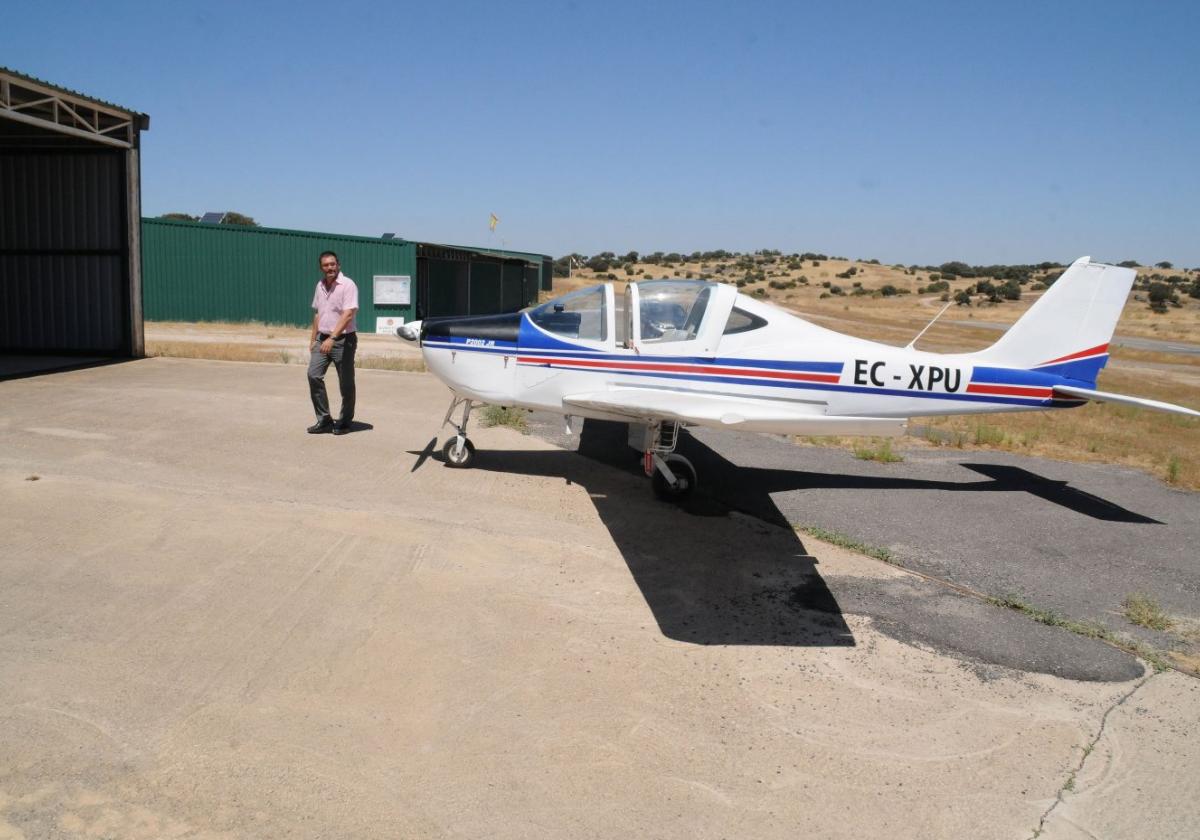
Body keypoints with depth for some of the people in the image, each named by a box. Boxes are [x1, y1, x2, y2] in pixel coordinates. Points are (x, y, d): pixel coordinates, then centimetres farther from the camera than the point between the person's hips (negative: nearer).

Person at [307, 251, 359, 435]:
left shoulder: (347, 285, -12)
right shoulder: (320, 285, 11)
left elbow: (348, 315, -21)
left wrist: (332, 338, -29)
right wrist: (313, 339, 17)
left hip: (343, 339, -6)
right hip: (322, 339, 6)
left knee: (346, 383, 2)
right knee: (313, 375, -5)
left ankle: (344, 422, 15)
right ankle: (324, 419, 4)